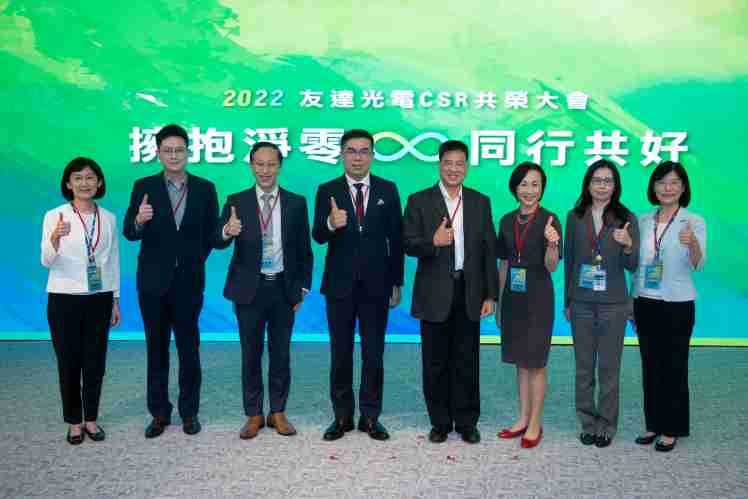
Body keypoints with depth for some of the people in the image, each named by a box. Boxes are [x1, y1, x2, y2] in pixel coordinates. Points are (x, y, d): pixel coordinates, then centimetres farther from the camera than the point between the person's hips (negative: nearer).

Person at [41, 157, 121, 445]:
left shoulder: (108, 218, 3)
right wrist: (55, 239, -37)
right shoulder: (55, 216, -7)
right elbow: (46, 261, -16)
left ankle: (91, 419, 23)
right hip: (65, 299, -2)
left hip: (99, 299, 3)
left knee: (95, 362, 8)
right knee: (69, 362, 6)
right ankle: (74, 421, 21)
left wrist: (116, 300, 8)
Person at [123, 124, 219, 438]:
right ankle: (159, 413, 20)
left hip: (189, 280, 0)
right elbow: (129, 233, -7)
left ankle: (189, 412, 19)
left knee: (189, 348, 7)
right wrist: (139, 220, -27)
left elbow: (211, 233, 8)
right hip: (153, 281, 0)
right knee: (156, 349, 9)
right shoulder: (144, 187, -1)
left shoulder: (205, 189, 0)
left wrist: (196, 259, 6)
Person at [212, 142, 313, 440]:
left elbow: (304, 251, 6)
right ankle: (253, 415, 21)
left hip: (284, 289, 1)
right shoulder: (237, 202, -1)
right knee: (251, 355, 8)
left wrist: (303, 288, 0)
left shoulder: (296, 203, 2)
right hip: (249, 289, -1)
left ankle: (278, 413, 22)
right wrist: (227, 231, -35)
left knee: (281, 354, 9)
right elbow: (217, 242, -13)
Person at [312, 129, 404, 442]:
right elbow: (317, 236, -10)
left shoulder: (387, 190, 3)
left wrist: (397, 283, 2)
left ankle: (370, 416, 20)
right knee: (340, 353, 9)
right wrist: (330, 224, -33)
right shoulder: (327, 191, 0)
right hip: (340, 284, 0)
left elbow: (396, 238, 4)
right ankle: (342, 416, 22)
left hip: (376, 285, 0)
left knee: (374, 353, 7)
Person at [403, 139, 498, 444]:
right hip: (434, 295, -1)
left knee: (467, 361, 7)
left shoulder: (480, 202, 7)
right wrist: (433, 242, -23)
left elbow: (489, 250, 6)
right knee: (436, 362, 7)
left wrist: (490, 294, 1)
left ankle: (466, 422, 20)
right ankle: (440, 422, 20)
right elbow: (409, 245, -4)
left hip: (469, 293, 2)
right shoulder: (419, 201, 1)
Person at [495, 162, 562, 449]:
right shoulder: (507, 221, 7)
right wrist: (498, 303, 13)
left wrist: (551, 244, -30)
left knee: (535, 362, 2)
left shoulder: (549, 220, -8)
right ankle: (523, 419, 24)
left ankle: (535, 424, 13)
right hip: (512, 297, 5)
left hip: (538, 297, -5)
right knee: (520, 361, 12)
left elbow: (551, 267, -11)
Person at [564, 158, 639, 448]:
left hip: (613, 304, -2)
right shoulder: (575, 217, 3)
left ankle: (606, 426, 18)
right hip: (581, 303, 2)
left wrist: (628, 245, -26)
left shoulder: (626, 219, -3)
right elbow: (568, 260, 8)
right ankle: (587, 423, 22)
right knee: (584, 366, 9)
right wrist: (567, 301, 9)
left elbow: (632, 266, -4)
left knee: (609, 367, 5)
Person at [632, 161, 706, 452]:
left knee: (674, 367, 3)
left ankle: (671, 429, 15)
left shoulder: (694, 222, -6)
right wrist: (631, 302, 11)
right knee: (650, 366, 11)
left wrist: (693, 245, -41)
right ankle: (653, 424, 23)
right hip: (645, 303, 4)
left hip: (678, 305, -4)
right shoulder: (643, 221, 6)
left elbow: (698, 265, -19)